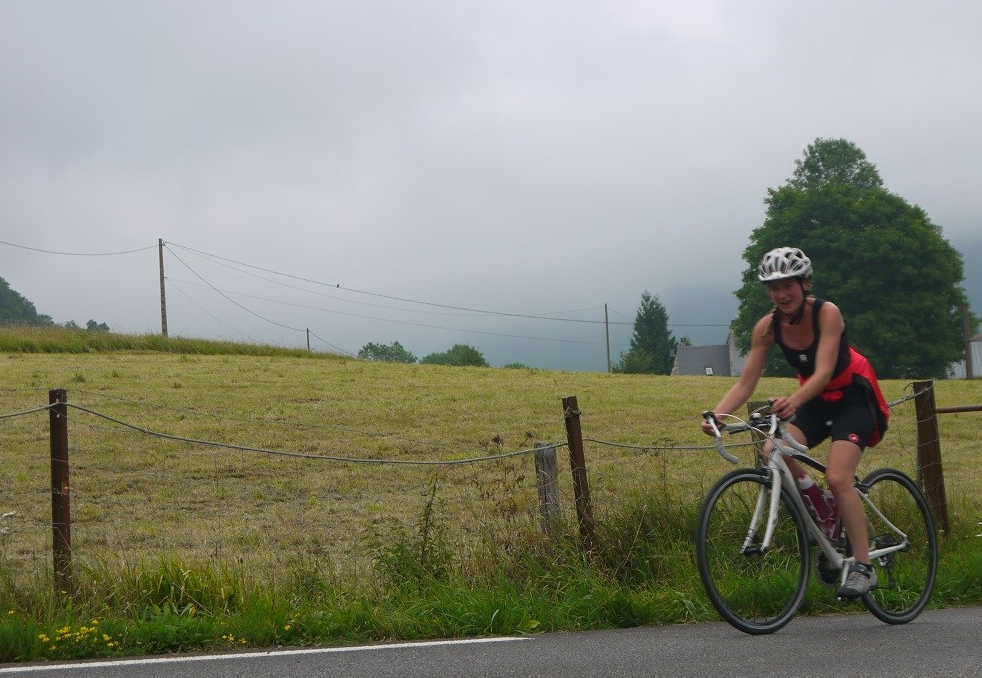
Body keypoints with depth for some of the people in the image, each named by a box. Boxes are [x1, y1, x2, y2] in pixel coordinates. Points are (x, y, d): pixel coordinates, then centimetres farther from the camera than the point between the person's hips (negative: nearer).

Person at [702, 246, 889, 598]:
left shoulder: (827, 314, -24)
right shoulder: (768, 326, -11)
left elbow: (824, 372, -34)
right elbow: (746, 382, -14)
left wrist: (794, 401, -54)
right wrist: (717, 413, -31)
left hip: (853, 397, -5)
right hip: (814, 401, 5)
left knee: (838, 477, -23)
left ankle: (863, 567, -13)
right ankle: (823, 510, 2)